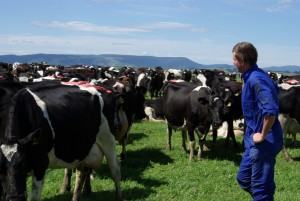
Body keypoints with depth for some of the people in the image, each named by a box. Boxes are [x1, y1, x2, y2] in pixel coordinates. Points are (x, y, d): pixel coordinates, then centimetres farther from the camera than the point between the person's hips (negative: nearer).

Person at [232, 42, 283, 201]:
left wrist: (263, 135, -21)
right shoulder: (255, 76, 8)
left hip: (263, 142, -10)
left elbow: (271, 110, -33)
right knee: (244, 179, 20)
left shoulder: (255, 80, -22)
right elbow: (275, 89, 26)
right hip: (254, 141, 10)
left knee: (261, 187, 2)